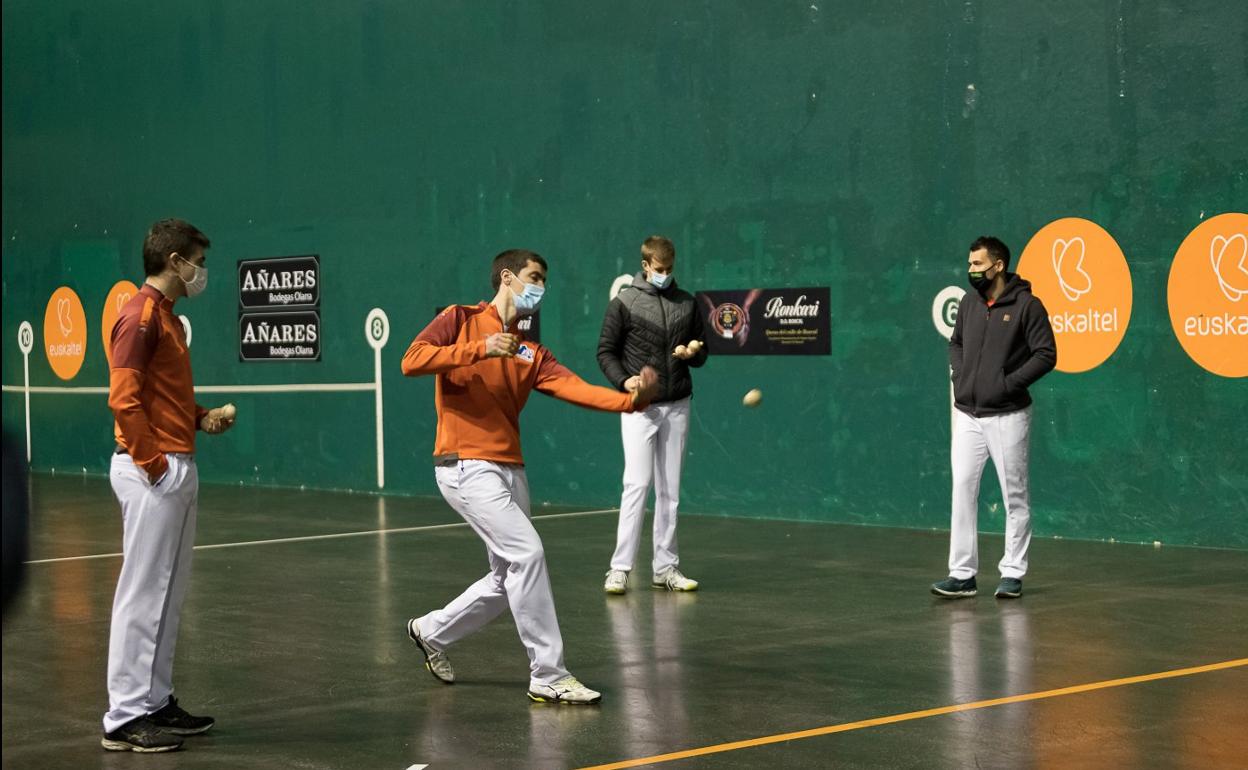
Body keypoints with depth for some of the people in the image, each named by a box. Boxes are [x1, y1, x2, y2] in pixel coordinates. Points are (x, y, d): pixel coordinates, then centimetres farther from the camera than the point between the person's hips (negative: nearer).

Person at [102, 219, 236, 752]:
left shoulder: (167, 318, 17)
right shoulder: (141, 317, -13)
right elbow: (124, 399, -20)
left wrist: (203, 418, 9)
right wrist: (153, 462, -18)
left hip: (179, 469, 10)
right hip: (154, 472, -10)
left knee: (168, 596, 14)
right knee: (142, 594, -6)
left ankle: (156, 703, 22)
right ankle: (125, 719, -2)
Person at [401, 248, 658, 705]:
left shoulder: (531, 353, 12)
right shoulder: (461, 320, 1)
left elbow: (575, 388, -4)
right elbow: (411, 360, -13)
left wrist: (630, 400, -22)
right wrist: (480, 349, -20)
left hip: (510, 471, 7)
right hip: (467, 466, -7)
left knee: (508, 580, 10)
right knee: (527, 553, -18)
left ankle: (432, 631, 34)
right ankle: (548, 675, -11)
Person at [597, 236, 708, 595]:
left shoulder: (687, 303, 10)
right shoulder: (624, 303, -2)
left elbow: (702, 352, 17)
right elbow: (606, 351, 0)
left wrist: (693, 352, -7)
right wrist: (623, 380, -16)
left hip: (676, 407, 4)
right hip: (639, 407, -4)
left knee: (670, 489, 8)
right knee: (637, 483, -12)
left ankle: (665, 567, 14)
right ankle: (620, 568, -9)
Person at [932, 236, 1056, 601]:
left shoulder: (1026, 305, -9)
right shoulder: (969, 303, 8)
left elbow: (1046, 355, -11)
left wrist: (1009, 383, -16)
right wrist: (959, 375, 6)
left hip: (1007, 416, -5)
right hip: (968, 415, 5)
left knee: (1015, 496, 3)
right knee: (962, 492, 2)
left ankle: (1012, 573, 10)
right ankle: (962, 574, 6)